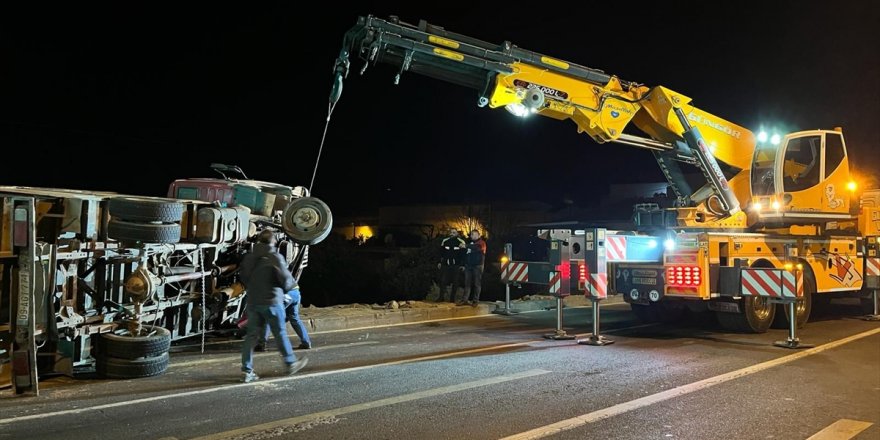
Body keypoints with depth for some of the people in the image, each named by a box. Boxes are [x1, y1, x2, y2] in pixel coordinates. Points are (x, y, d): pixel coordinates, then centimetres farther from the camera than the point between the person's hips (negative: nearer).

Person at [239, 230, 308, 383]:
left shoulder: (249, 257, 5)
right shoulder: (275, 257, -12)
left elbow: (243, 277, 11)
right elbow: (286, 279, -13)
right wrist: (292, 284, 8)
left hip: (253, 301, 5)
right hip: (271, 301, -5)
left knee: (251, 335, 7)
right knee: (280, 333, 8)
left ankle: (247, 370, 6)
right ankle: (291, 363, 22)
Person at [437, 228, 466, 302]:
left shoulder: (461, 242, -2)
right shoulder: (445, 241, 7)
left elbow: (463, 254, -1)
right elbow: (441, 252, 13)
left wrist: (462, 265, -4)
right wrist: (439, 262, 9)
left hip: (456, 265, -2)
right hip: (445, 264, 2)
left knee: (455, 282, 3)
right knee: (443, 280, -4)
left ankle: (452, 298, 11)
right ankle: (441, 297, 3)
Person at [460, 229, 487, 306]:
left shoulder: (481, 242, 0)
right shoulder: (470, 242, 19)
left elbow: (477, 247, -24)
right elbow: (466, 254, 22)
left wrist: (466, 246, -31)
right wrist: (463, 264, 15)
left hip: (477, 265, -5)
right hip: (468, 265, 6)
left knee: (477, 283, -1)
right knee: (467, 283, 3)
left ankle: (475, 300, 2)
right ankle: (465, 300, 4)